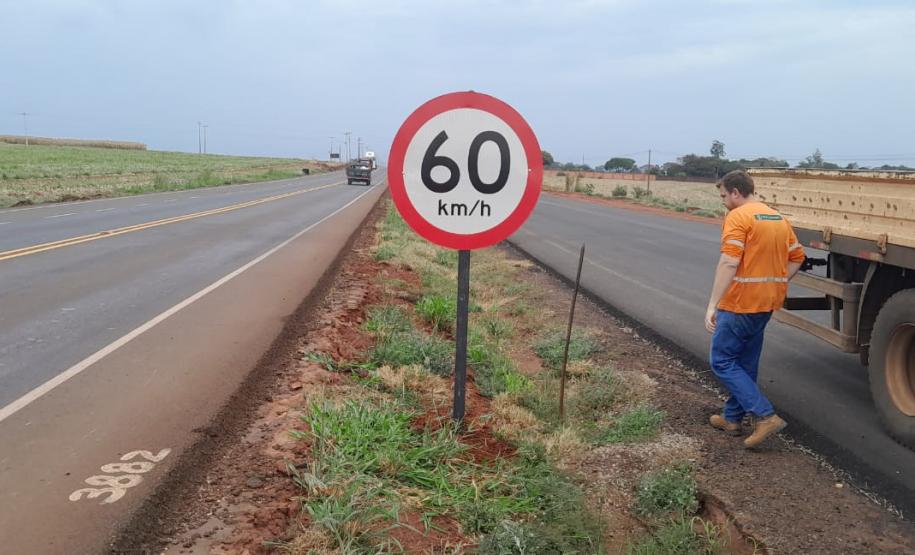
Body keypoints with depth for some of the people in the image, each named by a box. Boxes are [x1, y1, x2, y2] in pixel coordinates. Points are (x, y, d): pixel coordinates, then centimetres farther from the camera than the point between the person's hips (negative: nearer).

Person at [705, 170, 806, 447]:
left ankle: (766, 415, -6)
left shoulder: (738, 217, -14)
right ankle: (732, 417, 30)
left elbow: (729, 263, -24)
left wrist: (712, 305, -26)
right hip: (767, 303, 9)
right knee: (746, 363, 19)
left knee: (722, 362, 1)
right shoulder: (778, 218, 13)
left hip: (740, 304, -9)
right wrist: (776, 284, 16)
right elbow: (797, 257, 18)